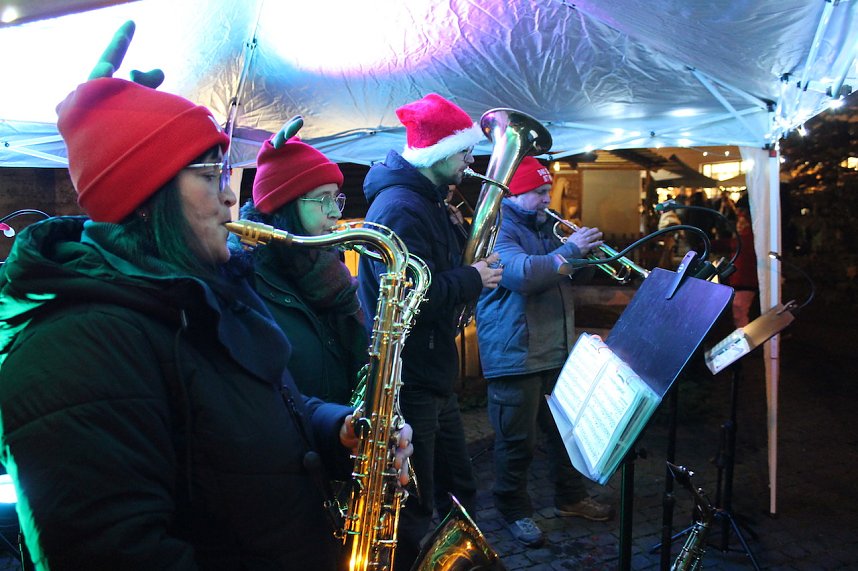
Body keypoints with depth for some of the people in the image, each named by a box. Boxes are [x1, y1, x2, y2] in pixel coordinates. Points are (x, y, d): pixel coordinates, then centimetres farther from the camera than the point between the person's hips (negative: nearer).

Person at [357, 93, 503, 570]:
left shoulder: (428, 202, 13)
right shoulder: (400, 208, -21)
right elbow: (414, 297, -30)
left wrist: (471, 269, 2)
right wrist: (473, 279, -16)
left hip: (433, 376, 11)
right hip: (409, 382, -10)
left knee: (459, 492, 23)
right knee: (413, 512, 5)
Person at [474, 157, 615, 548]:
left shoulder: (546, 228, 17)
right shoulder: (498, 231, -11)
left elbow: (580, 274, 20)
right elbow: (523, 273, -28)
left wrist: (587, 252, -1)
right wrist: (569, 249, -23)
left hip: (558, 351, 9)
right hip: (516, 356, -9)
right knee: (517, 440, 2)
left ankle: (570, 497, 35)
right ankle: (515, 511, 19)